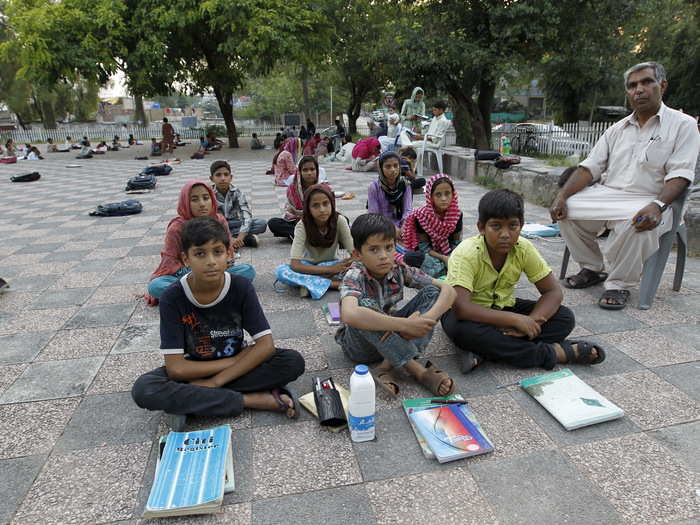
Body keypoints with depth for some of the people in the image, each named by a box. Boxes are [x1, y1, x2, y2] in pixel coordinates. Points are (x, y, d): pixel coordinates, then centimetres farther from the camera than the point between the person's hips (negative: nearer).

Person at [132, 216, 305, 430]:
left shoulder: (241, 287, -16)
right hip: (194, 370, 0)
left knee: (293, 362, -24)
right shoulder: (173, 298, -19)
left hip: (236, 361, 0)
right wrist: (237, 360, -20)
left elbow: (266, 344, -20)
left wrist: (215, 381, -25)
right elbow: (176, 368, -21)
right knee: (143, 390, -30)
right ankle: (256, 400, -25)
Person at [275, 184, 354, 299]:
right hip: (309, 266, 0)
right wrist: (330, 269, -36)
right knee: (280, 271, -32)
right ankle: (333, 283, -31)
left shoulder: (339, 221, -19)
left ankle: (309, 282, -24)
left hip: (331, 264, 1)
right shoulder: (302, 225, -23)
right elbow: (295, 265, -30)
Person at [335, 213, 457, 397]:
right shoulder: (354, 276, -24)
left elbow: (448, 289, -13)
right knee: (365, 305, -35)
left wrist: (428, 318, -33)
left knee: (432, 291, -11)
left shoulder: (399, 270, -10)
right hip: (360, 346, -5)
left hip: (393, 339, 5)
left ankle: (388, 366, -21)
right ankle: (416, 368, -25)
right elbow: (349, 315, -46)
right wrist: (405, 325, -45)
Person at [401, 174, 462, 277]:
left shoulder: (457, 214, -5)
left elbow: (456, 243, 2)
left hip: (450, 254, 3)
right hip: (429, 255, -2)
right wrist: (443, 258, -24)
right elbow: (423, 247, -12)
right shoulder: (422, 215, -13)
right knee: (409, 256, -35)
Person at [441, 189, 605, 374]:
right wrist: (516, 320, -37)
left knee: (565, 318, -14)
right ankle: (552, 353, -26)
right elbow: (461, 307, -38)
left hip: (503, 307, 5)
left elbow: (553, 291, -8)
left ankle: (484, 352, -27)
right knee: (462, 329, -40)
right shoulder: (466, 254, -27)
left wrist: (531, 321, -27)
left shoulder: (524, 249, -13)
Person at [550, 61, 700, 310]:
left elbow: (680, 175, -9)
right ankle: (593, 268, 2)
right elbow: (589, 168, 9)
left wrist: (657, 206, -28)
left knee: (636, 224, -37)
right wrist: (562, 195, -8)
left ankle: (619, 284, -14)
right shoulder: (617, 129, 18)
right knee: (567, 210, -17)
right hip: (605, 194, 5)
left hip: (647, 202, -5)